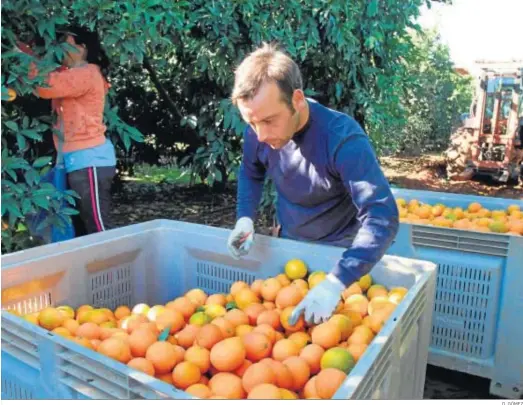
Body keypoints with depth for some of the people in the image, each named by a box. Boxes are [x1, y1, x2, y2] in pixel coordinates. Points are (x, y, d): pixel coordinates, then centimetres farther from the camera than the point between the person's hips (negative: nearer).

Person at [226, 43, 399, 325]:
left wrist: (335, 282, -50)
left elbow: (382, 216, -40)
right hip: (289, 242, 4)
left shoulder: (342, 138, -34)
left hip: (341, 250, -4)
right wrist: (245, 218, -14)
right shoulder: (258, 132, -18)